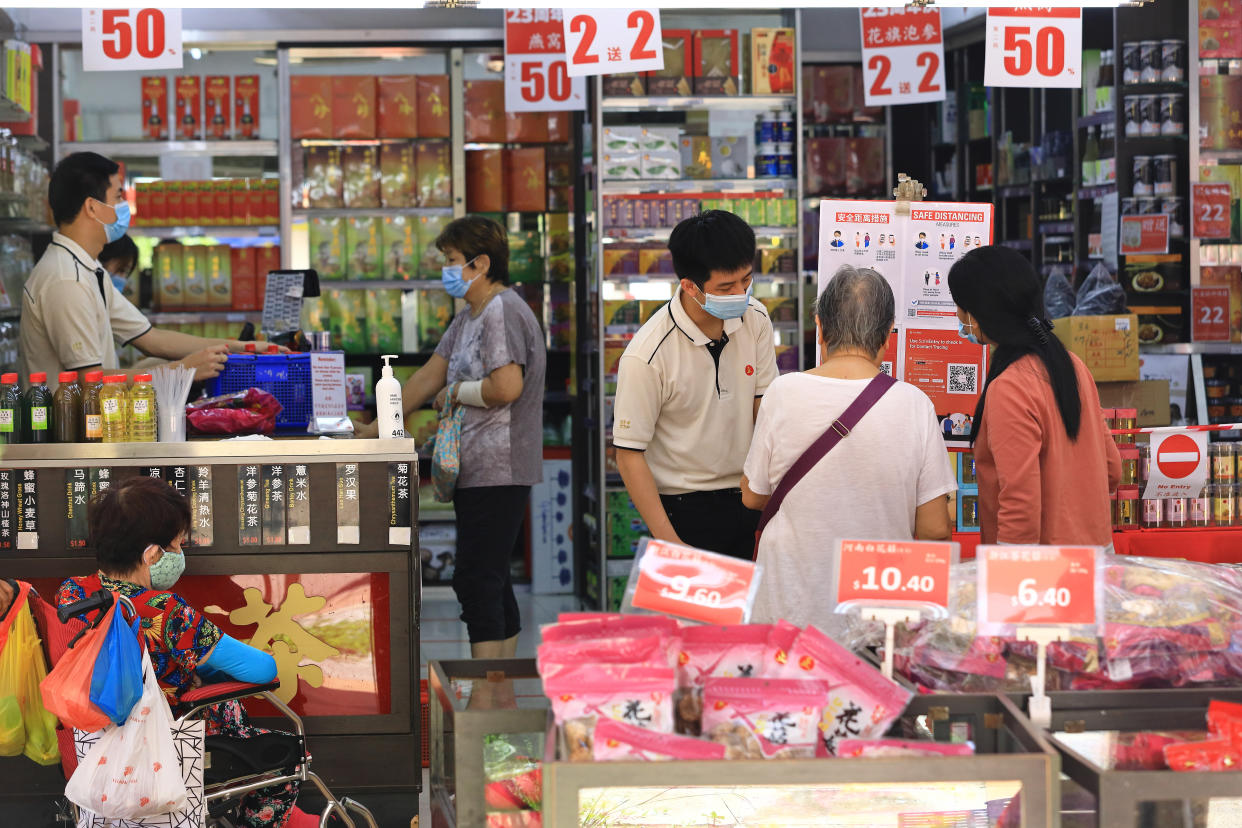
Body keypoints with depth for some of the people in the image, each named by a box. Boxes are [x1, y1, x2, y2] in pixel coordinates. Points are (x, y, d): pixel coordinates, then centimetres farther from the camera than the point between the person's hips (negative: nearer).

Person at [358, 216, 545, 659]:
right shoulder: (467, 319, 18)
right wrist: (374, 431, 18)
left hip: (497, 472, -10)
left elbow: (507, 387, -25)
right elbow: (427, 378, 21)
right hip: (475, 471, 10)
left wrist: (456, 392, -8)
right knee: (491, 581, 12)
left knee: (476, 580, -10)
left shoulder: (503, 312, -14)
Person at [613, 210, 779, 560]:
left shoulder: (755, 319, -3)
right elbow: (629, 456, -15)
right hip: (684, 511, -5)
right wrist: (669, 543, -18)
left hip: (748, 502, 5)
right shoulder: (647, 356, -20)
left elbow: (766, 407, 4)